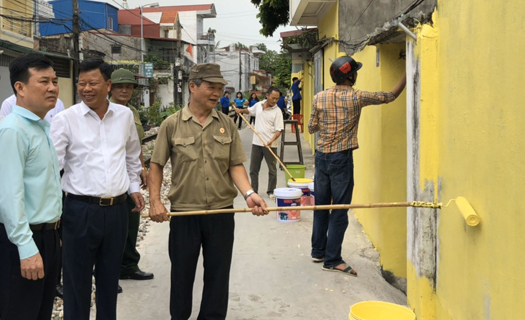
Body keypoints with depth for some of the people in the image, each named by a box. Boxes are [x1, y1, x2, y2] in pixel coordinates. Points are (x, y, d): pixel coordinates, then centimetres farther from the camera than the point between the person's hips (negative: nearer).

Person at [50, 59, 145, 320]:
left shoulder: (125, 115, 7)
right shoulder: (65, 119, -6)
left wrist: (134, 187, 21)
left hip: (118, 208, 4)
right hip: (80, 210, -3)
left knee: (110, 278, 16)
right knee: (77, 281, 8)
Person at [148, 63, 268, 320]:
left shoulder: (227, 125, 4)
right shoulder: (172, 124, -3)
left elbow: (235, 165, 3)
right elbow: (156, 165, 2)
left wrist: (249, 193, -13)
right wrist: (154, 201, -8)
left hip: (221, 212, 2)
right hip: (183, 213, -2)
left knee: (218, 274, 11)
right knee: (181, 273, 12)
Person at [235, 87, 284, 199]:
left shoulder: (277, 111, -10)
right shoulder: (258, 105, 3)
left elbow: (279, 130, -15)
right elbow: (250, 110, 26)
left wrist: (271, 140, -28)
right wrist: (241, 110, 7)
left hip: (270, 145, -4)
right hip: (256, 143, 4)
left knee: (272, 170, 5)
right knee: (253, 169, 9)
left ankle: (271, 191, 17)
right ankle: (253, 191, 20)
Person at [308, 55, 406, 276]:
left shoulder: (319, 98, 2)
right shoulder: (356, 98, -8)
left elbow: (311, 128, 8)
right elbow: (390, 96, 0)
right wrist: (407, 75, 12)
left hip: (321, 156, 5)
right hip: (341, 158, -5)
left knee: (321, 205, 14)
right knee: (340, 209, 1)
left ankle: (318, 251, 26)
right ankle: (332, 259, 5)